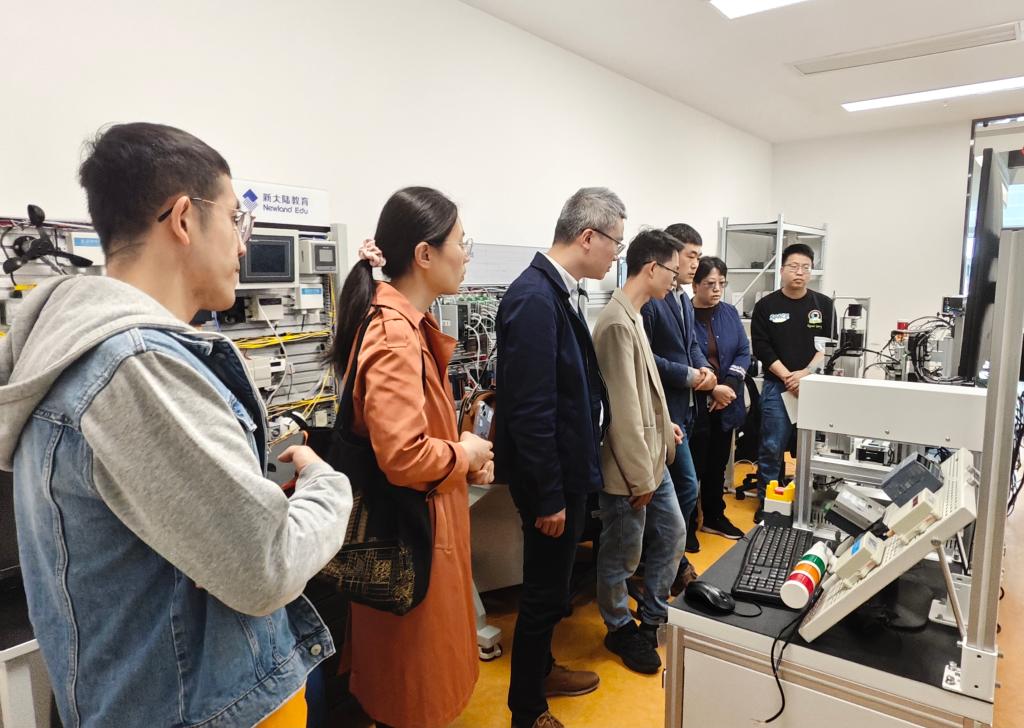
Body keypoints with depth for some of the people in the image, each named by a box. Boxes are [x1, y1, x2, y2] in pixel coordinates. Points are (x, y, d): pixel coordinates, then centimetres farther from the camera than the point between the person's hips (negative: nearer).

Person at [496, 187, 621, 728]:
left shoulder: (560, 291, 5)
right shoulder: (535, 298, -24)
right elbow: (529, 410, -26)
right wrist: (548, 497, -20)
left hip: (569, 468, 9)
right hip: (551, 478, -9)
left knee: (551, 585, 24)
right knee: (545, 592, 8)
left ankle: (540, 669, 45)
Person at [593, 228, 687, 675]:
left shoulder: (633, 316, 9)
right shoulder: (618, 322, -23)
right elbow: (622, 409, -23)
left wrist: (663, 424, 21)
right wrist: (639, 476, -18)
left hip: (652, 458, 10)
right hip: (630, 467, -10)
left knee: (673, 536, 21)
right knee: (622, 556, 10)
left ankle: (652, 618, 40)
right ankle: (621, 630, 32)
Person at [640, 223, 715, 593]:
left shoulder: (684, 300, 14)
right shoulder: (649, 299, -18)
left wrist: (704, 368, 1)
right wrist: (687, 376, -16)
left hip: (682, 406, 10)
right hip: (663, 407, -10)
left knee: (666, 486, 17)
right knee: (686, 486, -4)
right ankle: (673, 565, 13)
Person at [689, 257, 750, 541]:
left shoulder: (730, 314, 8)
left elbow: (744, 353, 6)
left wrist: (730, 386, -10)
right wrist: (712, 389, -20)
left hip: (725, 404, 6)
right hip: (693, 404, -6)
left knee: (718, 464, 18)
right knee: (693, 467, 3)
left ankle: (714, 517, 35)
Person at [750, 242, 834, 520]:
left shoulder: (824, 304, 7)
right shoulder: (766, 306, 3)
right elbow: (762, 349, -3)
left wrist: (806, 373, -14)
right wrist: (788, 377, -11)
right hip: (777, 386, -1)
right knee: (772, 448, -1)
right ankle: (767, 502, 11)